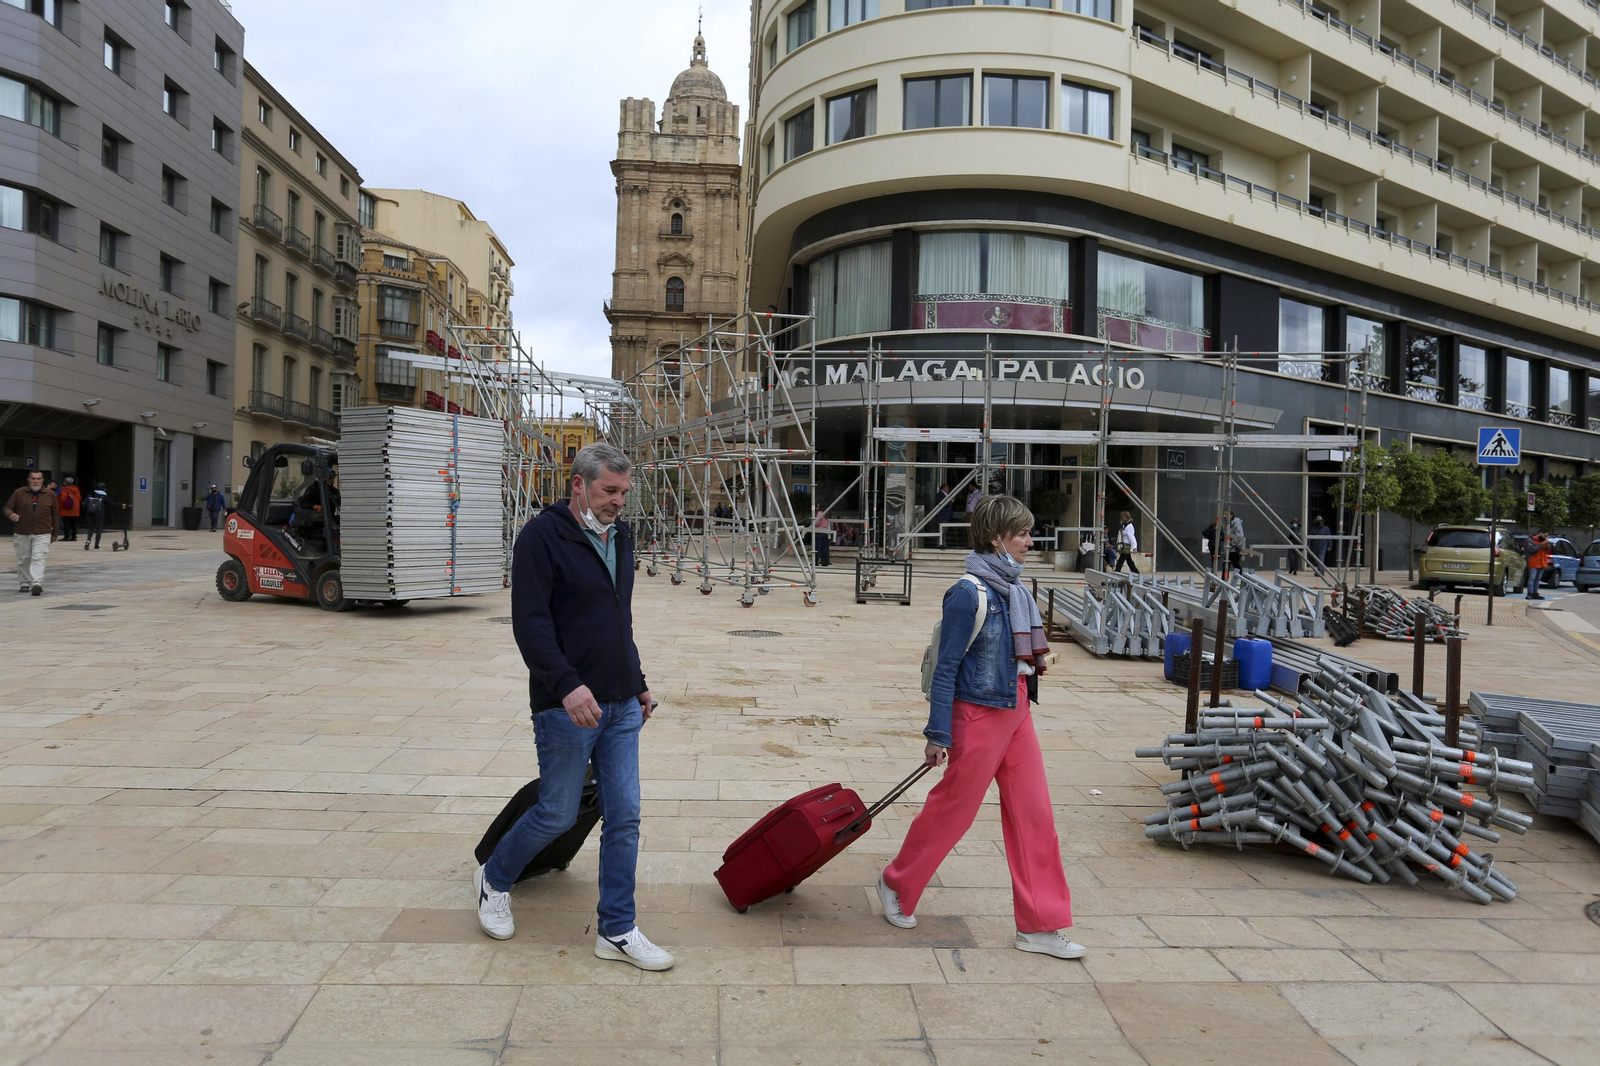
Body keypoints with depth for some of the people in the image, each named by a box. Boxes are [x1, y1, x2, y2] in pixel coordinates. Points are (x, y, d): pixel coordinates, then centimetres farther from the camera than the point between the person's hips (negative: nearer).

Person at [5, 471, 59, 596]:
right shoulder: (19, 493, 3)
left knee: (38, 558, -12)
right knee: (23, 560, 9)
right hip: (22, 534, 2)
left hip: (42, 534, -2)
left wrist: (55, 533, 11)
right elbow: (8, 507, 7)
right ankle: (24, 583, 21)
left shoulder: (50, 494, 4)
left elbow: (55, 515, 9)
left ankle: (37, 584, -20)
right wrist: (11, 514, -19)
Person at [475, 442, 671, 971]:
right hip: (567, 707, -7)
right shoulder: (542, 536, -11)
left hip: (620, 708, 7)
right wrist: (567, 685, -28)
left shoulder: (619, 538, 13)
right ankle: (494, 879, 32)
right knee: (558, 814, 4)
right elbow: (530, 622, -18)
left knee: (624, 817, 5)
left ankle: (617, 931, 16)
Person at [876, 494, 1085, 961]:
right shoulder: (969, 593, -18)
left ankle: (1039, 926, 19)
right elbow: (946, 666, -17)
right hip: (979, 713, -8)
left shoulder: (1013, 587, 7)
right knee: (951, 810, 7)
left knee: (1034, 814, 9)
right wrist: (938, 735, -16)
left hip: (1016, 712, 8)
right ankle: (897, 884, 31)